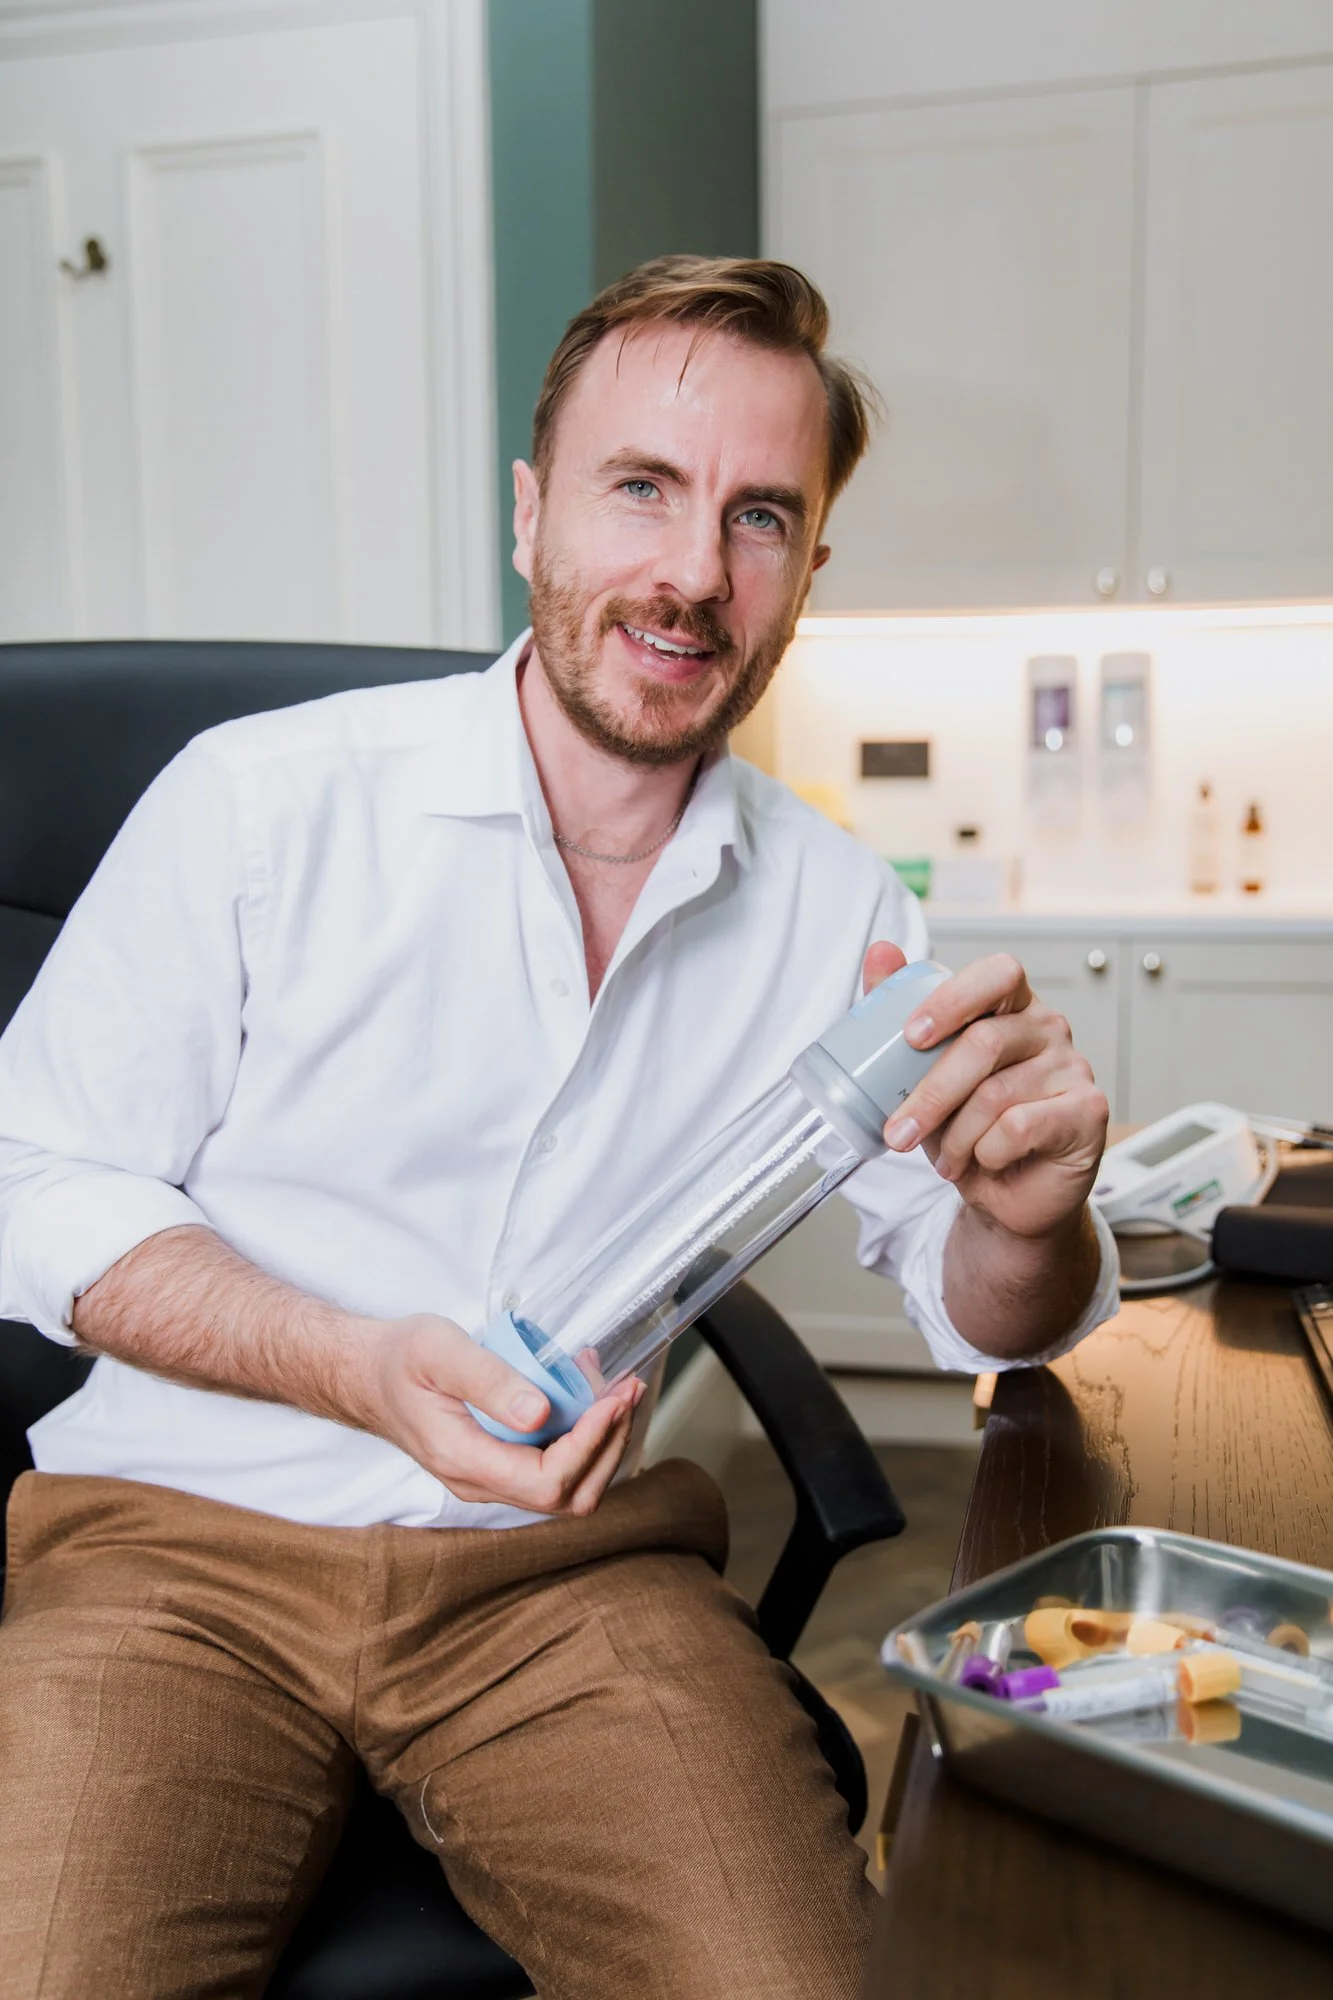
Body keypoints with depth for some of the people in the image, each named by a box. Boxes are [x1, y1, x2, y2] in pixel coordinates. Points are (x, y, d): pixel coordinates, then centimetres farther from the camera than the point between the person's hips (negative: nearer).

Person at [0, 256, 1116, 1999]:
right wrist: (357, 1369, -19)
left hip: (572, 1566, 2)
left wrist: (1029, 1217, -18)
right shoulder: (261, 800, -5)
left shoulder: (833, 910, 4)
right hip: (184, 1530, -1)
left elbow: (980, 1316, 7)